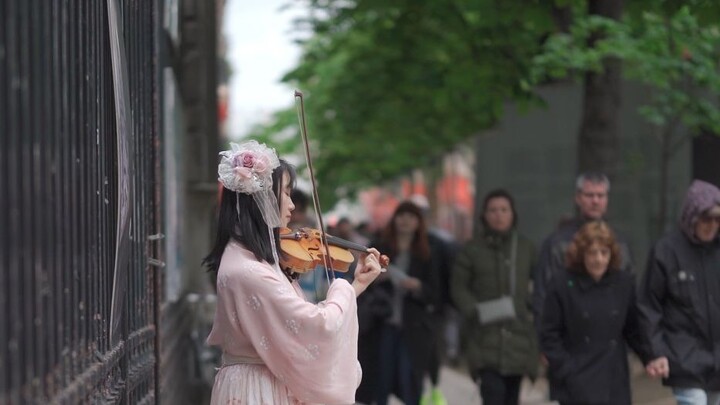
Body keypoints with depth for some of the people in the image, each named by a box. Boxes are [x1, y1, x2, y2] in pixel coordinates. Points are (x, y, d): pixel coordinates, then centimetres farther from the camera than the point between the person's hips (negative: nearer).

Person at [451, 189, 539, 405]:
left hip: (518, 333, 3)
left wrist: (534, 310, -1)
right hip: (485, 336, -3)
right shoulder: (472, 249, 1)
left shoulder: (526, 248, 9)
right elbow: (458, 287, 2)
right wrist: (474, 311, -14)